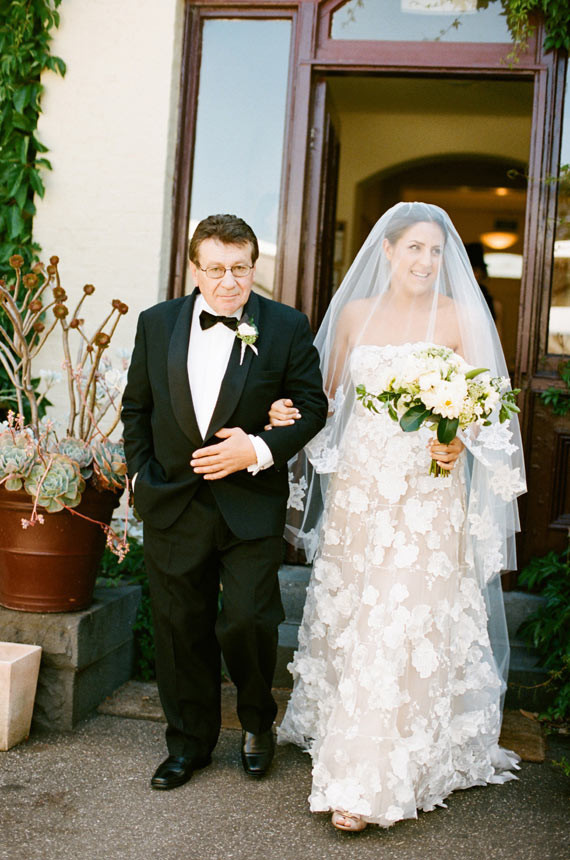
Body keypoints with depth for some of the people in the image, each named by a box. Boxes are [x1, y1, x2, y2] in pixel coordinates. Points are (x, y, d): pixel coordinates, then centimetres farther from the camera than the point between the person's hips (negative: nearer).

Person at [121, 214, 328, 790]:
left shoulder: (286, 327, -4)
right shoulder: (156, 324, 3)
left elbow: (312, 408, -2)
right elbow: (136, 407, 11)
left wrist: (259, 451, -16)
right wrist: (142, 474, 4)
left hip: (252, 508, -2)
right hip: (173, 504, 3)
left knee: (248, 622, -6)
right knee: (181, 630, 12)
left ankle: (257, 720, 26)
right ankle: (189, 742, 32)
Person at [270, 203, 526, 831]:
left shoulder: (458, 317, -1)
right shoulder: (354, 313, 8)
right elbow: (328, 397, 14)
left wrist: (459, 442, -21)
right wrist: (291, 413, -5)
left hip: (427, 489, -3)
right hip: (358, 482, 4)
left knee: (402, 622, -4)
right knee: (347, 610, 11)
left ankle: (371, 781, 4)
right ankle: (338, 729, 33)